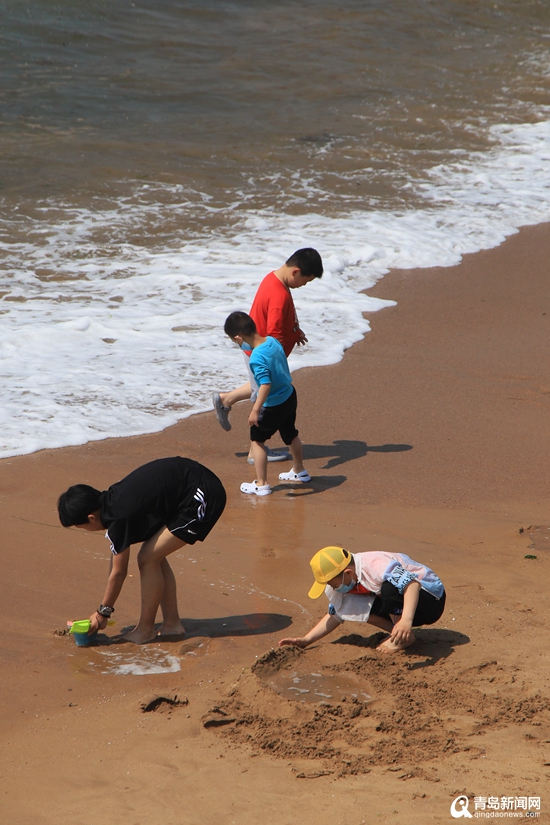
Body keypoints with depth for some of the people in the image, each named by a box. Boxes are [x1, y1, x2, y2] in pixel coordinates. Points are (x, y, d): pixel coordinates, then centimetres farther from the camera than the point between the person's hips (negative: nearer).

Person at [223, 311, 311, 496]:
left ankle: (261, 484, 11)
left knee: (257, 439, 8)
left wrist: (255, 410, -29)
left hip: (274, 405, -8)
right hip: (290, 396, 8)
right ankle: (299, 471, 46)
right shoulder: (273, 340, -5)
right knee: (290, 434, 27)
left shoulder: (257, 358, -29)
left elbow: (266, 384, -33)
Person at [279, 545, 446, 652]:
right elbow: (335, 615, 6)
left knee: (389, 588, -37)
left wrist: (406, 620, -57)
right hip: (401, 611, 8)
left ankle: (406, 637, -18)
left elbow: (412, 583, -44)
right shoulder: (343, 581, -4)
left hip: (431, 600, -8)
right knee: (351, 606, -13)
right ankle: (398, 633, -5)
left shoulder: (375, 566, -31)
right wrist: (306, 640, -4)